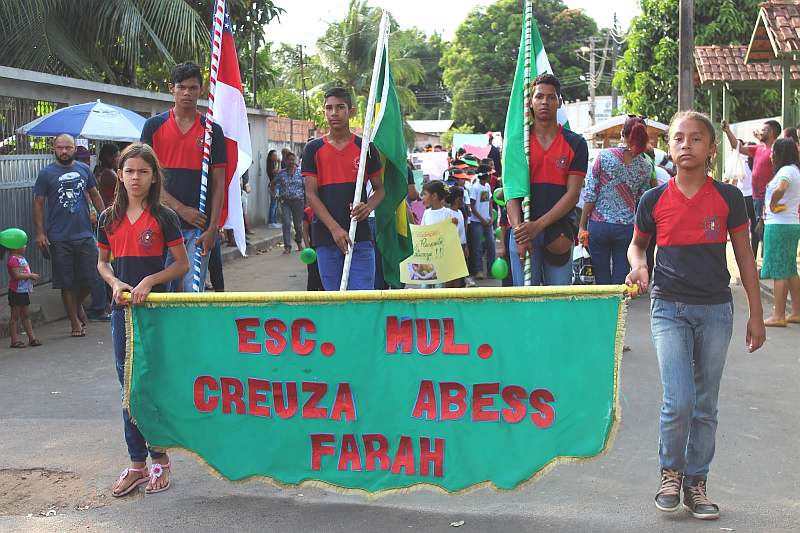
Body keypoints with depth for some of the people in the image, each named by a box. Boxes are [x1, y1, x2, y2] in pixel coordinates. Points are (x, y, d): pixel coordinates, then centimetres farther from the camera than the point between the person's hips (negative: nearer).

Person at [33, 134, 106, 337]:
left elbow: (94, 195, 17)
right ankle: (75, 322, 15)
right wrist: (40, 232, -7)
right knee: (67, 283, 3)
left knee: (89, 278, 4)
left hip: (84, 234, 2)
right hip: (59, 239, -2)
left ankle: (78, 305, 33)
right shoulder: (46, 173, 0)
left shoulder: (84, 169, 8)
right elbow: (38, 203, 0)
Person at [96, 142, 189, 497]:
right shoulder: (109, 218, 6)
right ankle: (136, 463, 19)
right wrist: (114, 283, -6)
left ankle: (160, 459, 17)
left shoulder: (164, 217, -5)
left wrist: (150, 281, -16)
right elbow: (102, 262, 14)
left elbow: (182, 264, -4)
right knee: (129, 386, 9)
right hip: (123, 309, 4)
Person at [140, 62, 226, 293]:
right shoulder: (154, 125, 6)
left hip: (199, 225, 0)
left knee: (194, 291, 0)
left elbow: (218, 184, 4)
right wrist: (180, 208, -8)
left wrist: (212, 228, -5)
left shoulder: (212, 130, 6)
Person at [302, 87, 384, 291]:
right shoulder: (314, 149, 5)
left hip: (360, 236, 0)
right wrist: (335, 228, -12)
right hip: (325, 236, 1)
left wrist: (368, 207, -11)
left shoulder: (366, 148, 6)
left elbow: (379, 189, 13)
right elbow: (311, 194, 0)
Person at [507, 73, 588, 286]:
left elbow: (573, 194, -3)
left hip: (560, 229, 0)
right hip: (524, 229, 0)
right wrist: (519, 229, -15)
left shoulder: (576, 143, 4)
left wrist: (539, 225, -14)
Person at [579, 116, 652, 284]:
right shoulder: (646, 167, -1)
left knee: (602, 278, 7)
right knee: (620, 279, 6)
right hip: (627, 227, 1)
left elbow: (590, 195, -6)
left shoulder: (604, 156, -7)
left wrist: (582, 226, -1)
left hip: (599, 225, -1)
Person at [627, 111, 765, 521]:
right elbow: (637, 244, 15)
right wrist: (638, 265, -9)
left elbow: (744, 256, 5)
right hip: (669, 309, -1)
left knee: (705, 406, 8)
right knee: (679, 400, -12)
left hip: (715, 310, 1)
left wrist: (756, 314, 5)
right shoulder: (654, 200, -2)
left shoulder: (728, 198, -2)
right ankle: (671, 472, 13)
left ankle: (696, 483, 22)